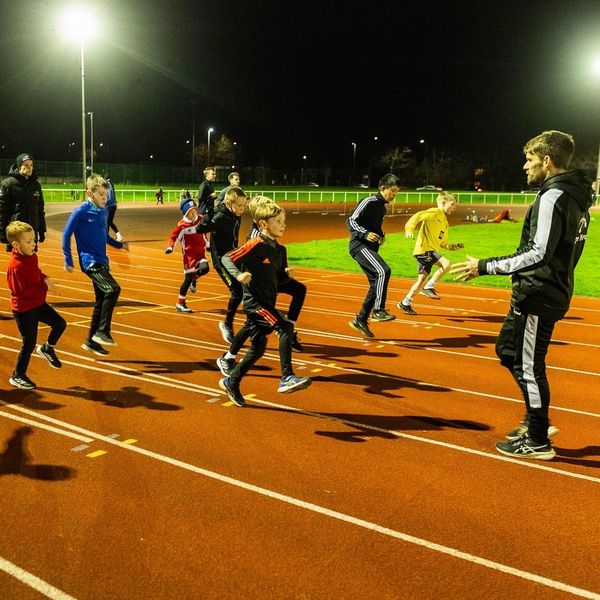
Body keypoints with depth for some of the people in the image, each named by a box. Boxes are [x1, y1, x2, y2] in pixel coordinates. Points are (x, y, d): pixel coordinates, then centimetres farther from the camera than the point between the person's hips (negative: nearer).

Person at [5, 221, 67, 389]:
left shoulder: (31, 256, -1)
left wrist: (44, 278, -3)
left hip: (38, 303, 8)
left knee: (60, 324, 8)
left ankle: (47, 348, 33)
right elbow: (23, 292, -27)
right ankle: (17, 376, 20)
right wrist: (44, 287, -22)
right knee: (29, 344, 2)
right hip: (24, 309, -8)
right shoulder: (16, 265, -27)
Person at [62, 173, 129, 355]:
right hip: (90, 261, -8)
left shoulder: (103, 211, 9)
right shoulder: (81, 211, -10)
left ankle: (91, 341, 23)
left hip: (102, 261, 8)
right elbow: (67, 234, -8)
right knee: (113, 289, -24)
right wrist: (68, 261, -9)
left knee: (101, 302, 10)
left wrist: (118, 244, 7)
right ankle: (102, 332, -14)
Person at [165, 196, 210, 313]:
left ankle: (194, 278, 16)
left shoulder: (200, 219, 5)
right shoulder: (182, 225, -12)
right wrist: (170, 247, -26)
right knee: (188, 279, -4)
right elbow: (174, 237, -10)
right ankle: (180, 304, 8)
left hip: (200, 252, 5)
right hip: (189, 253, -5)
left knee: (204, 269, -22)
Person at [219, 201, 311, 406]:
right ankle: (286, 378, -24)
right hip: (254, 301, -9)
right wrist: (238, 274, -30)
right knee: (286, 327, -24)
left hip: (267, 303, 9)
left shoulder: (277, 249, 11)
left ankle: (231, 382, 30)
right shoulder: (255, 245, -13)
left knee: (258, 348, 14)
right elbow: (226, 258, -14)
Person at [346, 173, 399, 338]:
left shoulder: (382, 207, 17)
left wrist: (381, 235, 9)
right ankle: (378, 310, -23)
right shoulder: (369, 202, -10)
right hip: (359, 245, -9)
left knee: (376, 284, 7)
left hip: (371, 248, 10)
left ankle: (360, 320, 16)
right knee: (384, 271, -27)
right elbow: (351, 221, -14)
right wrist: (366, 234, -26)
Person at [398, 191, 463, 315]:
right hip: (424, 249, -10)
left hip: (432, 251, 10)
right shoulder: (434, 212, -5)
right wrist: (409, 229, -30)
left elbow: (443, 242, 28)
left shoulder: (445, 222, 22)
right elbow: (417, 216, -19)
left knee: (422, 279, 10)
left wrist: (454, 246, 16)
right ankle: (429, 287, -10)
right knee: (446, 264, -23)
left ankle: (405, 303, 20)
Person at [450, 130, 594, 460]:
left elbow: (538, 253, -24)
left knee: (527, 365, 0)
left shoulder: (553, 196, -17)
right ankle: (536, 421, 29)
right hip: (553, 291, 10)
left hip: (538, 296, -10)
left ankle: (538, 442, 12)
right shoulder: (576, 197, 13)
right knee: (507, 350, 20)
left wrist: (485, 267, -20)